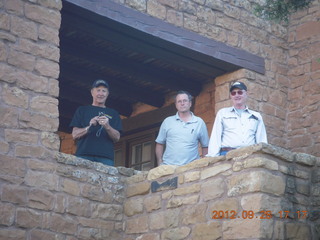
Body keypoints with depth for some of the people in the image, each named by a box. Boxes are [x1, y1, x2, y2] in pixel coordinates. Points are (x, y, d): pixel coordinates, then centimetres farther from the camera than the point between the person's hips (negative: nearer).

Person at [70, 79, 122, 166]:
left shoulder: (113, 114, 22)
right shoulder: (82, 110, 19)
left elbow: (117, 138, 9)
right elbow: (75, 135, 9)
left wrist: (107, 127, -12)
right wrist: (89, 127, -11)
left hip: (106, 158, 1)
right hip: (84, 155, -1)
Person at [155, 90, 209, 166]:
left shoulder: (199, 122, 9)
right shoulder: (167, 121, 11)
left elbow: (205, 146, 12)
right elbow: (159, 144, 14)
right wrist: (160, 164, 5)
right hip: (168, 166, 0)